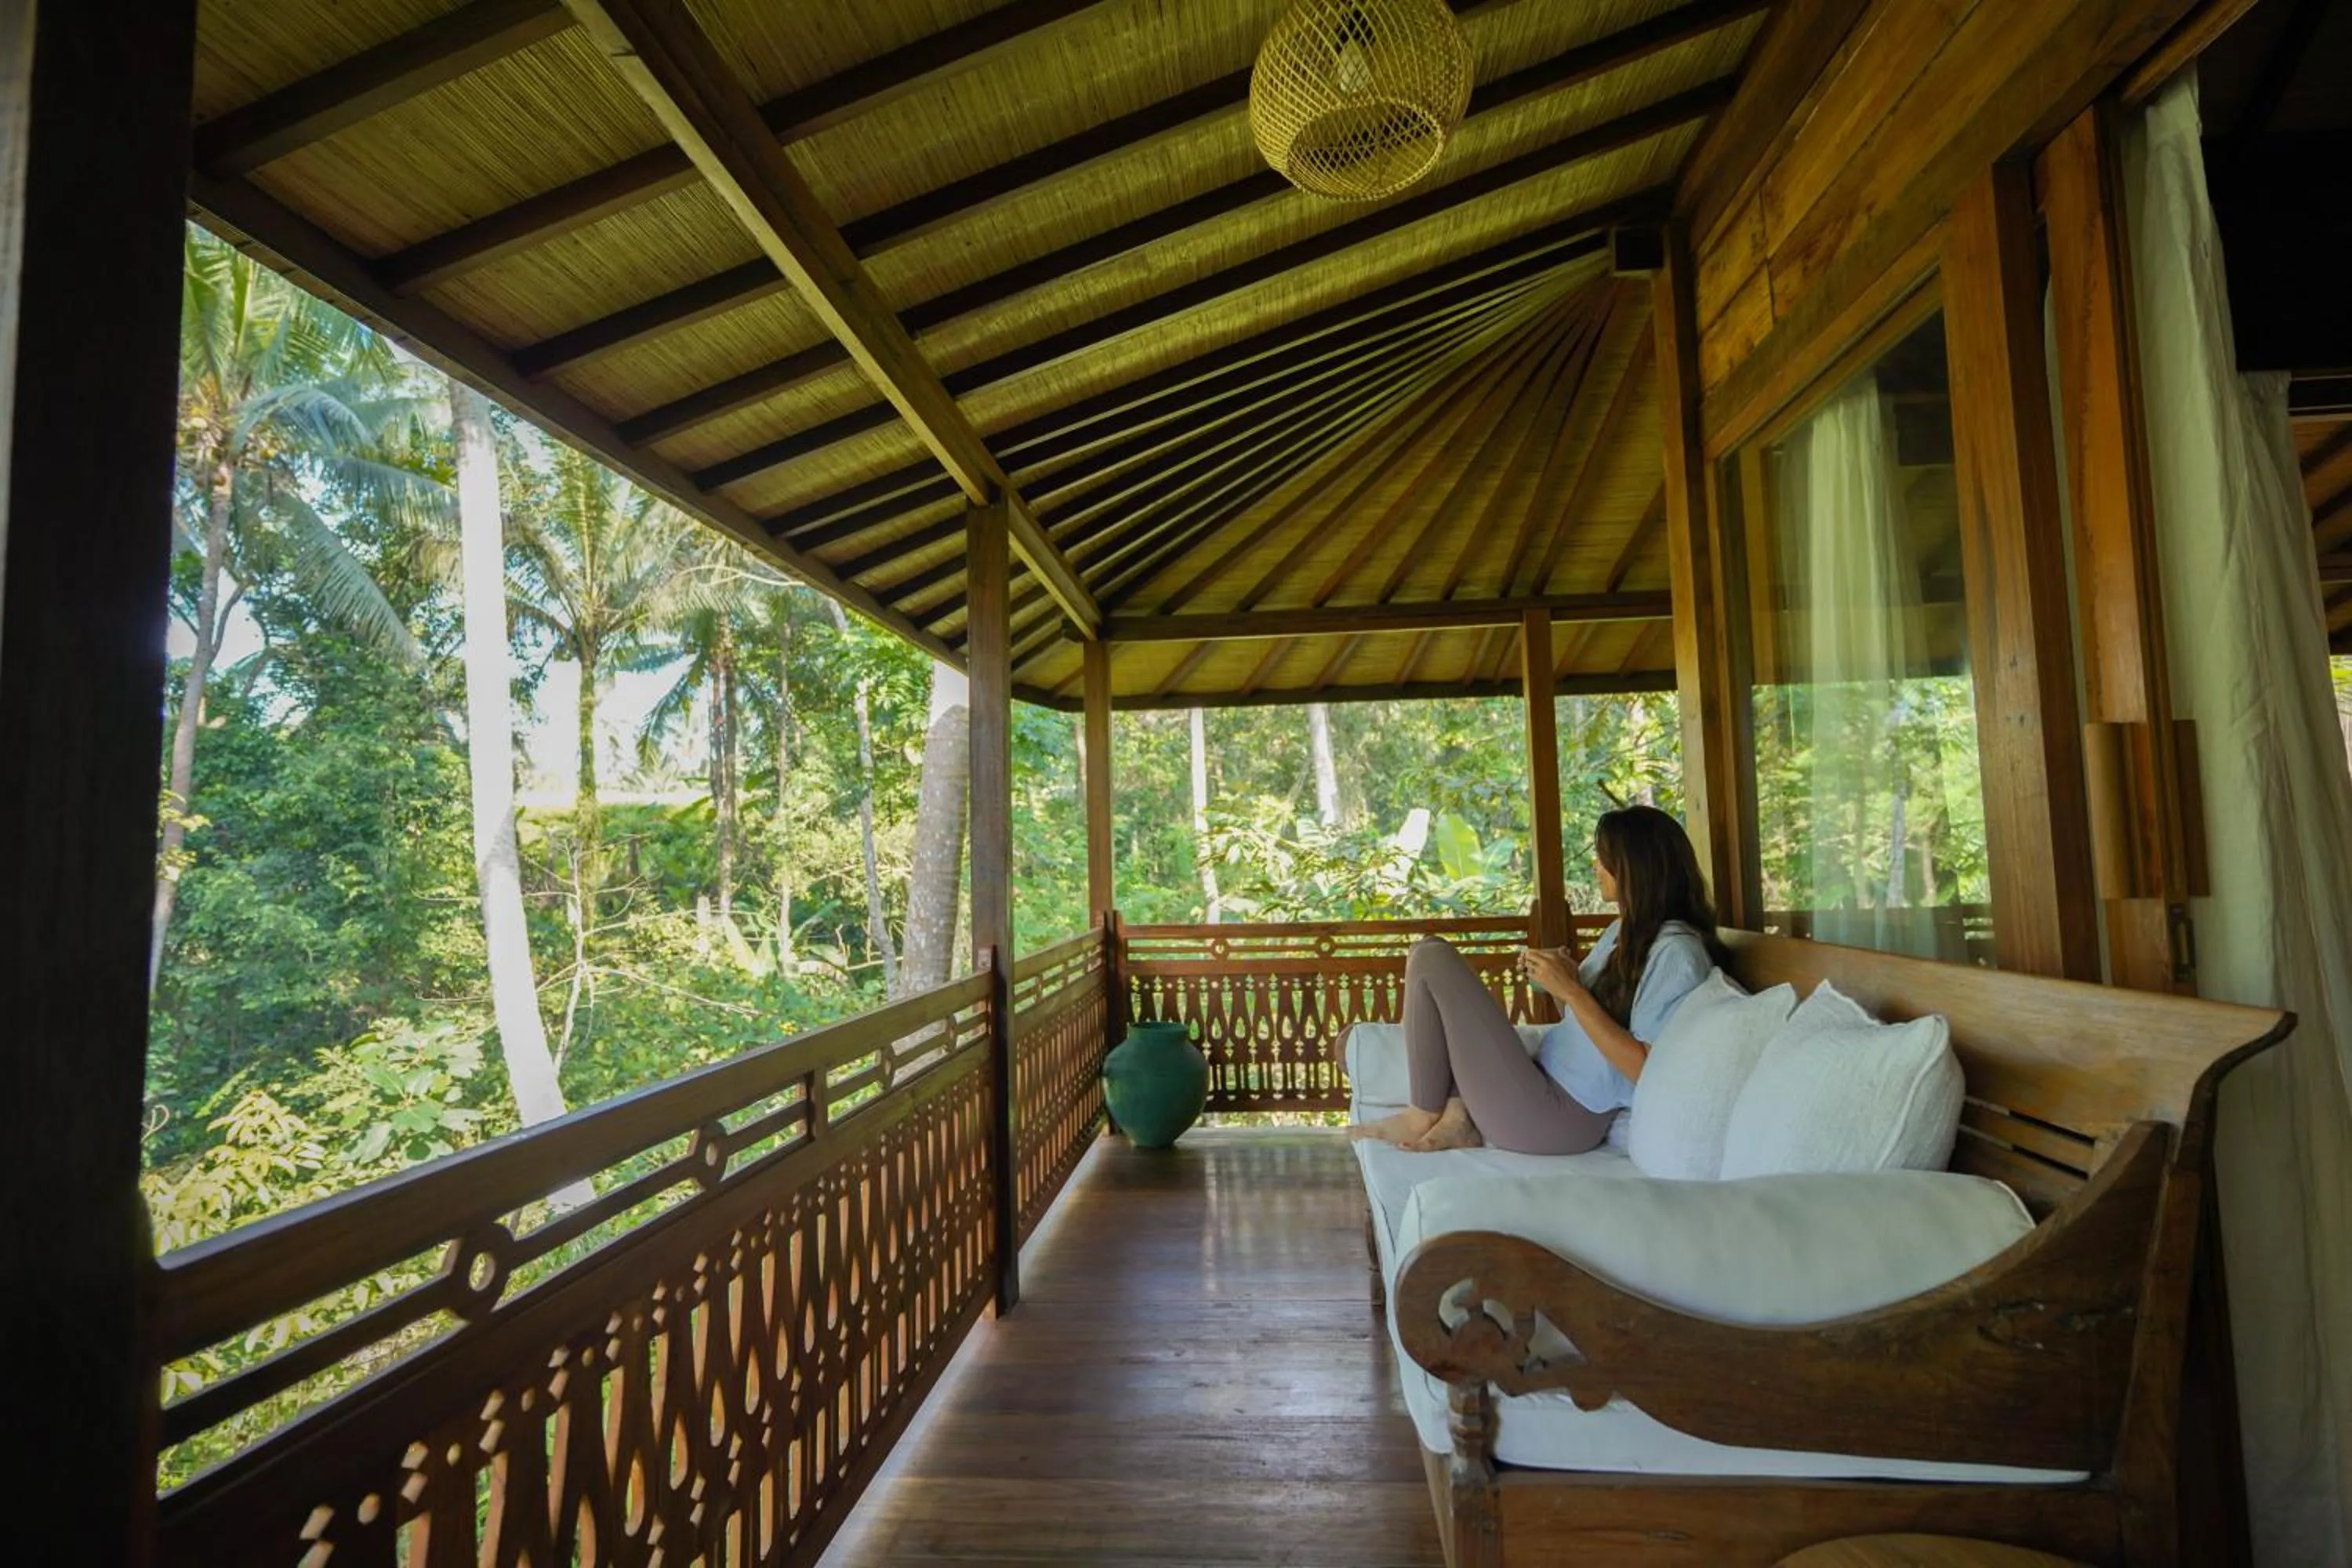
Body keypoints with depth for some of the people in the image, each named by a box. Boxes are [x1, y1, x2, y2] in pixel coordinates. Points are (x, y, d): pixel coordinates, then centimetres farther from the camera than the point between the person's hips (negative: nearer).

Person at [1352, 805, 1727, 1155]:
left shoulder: (1676, 952, -14)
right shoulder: (1625, 929, 14)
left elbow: (1647, 1070, -19)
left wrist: (1571, 990, -18)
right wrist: (1558, 978, -1)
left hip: (1556, 1118, -10)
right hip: (1546, 1083, 10)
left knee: (1433, 959, -14)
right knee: (1430, 955, 11)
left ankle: (1424, 1115, 0)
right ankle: (1458, 1112, -2)